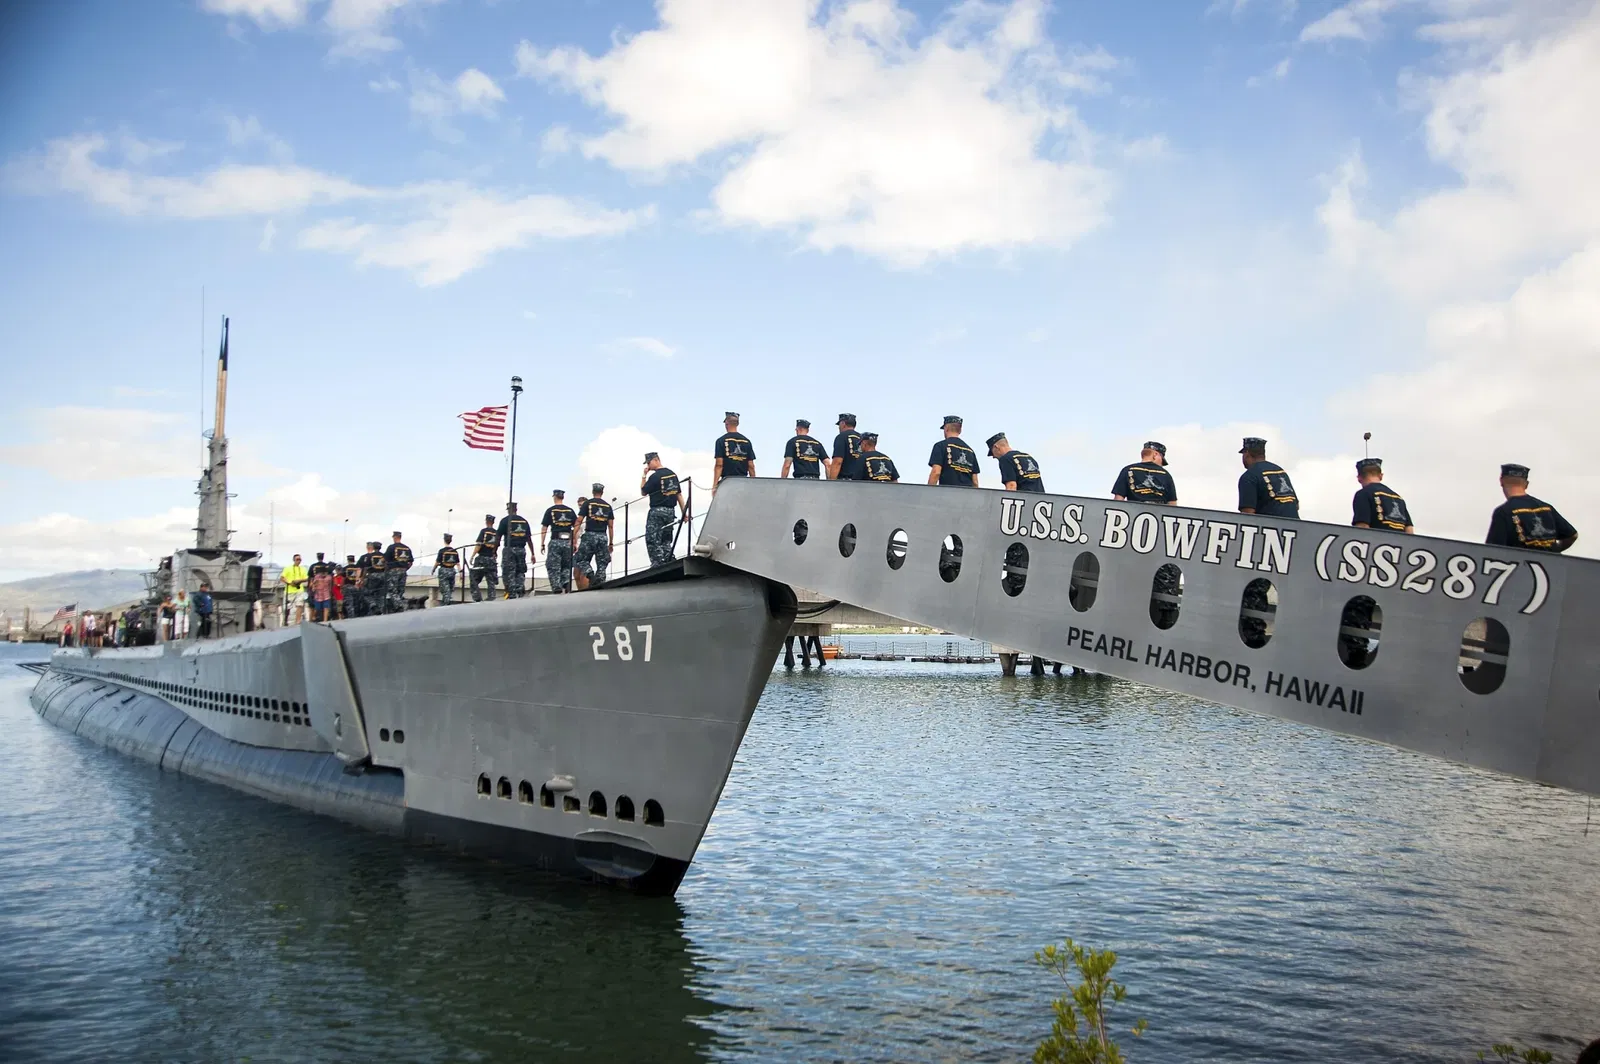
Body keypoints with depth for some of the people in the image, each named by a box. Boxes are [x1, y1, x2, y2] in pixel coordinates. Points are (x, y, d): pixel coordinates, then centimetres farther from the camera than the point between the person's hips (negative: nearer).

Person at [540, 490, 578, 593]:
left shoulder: (550, 510, 1)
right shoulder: (570, 510, 10)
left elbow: (544, 529, 0)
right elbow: (576, 527, 7)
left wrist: (542, 544, 4)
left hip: (555, 541, -3)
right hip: (568, 542, 3)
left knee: (553, 566, 4)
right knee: (566, 566, 15)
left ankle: (557, 588, -7)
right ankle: (566, 583, -7)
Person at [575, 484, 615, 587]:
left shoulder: (587, 503, 3)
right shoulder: (608, 506, 12)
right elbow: (611, 526, 9)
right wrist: (611, 543, 13)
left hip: (590, 535, -3)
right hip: (603, 537, 3)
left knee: (580, 560, 6)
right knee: (601, 564, 6)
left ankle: (590, 574, -19)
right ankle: (600, 583, -4)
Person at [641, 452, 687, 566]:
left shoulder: (655, 476, -11)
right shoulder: (673, 474, 10)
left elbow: (643, 492, 0)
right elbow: (679, 494, 11)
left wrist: (644, 476, 4)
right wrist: (684, 513, 12)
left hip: (657, 511, -7)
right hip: (670, 511, 7)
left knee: (652, 541, -6)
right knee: (666, 542, 12)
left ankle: (658, 565, -15)